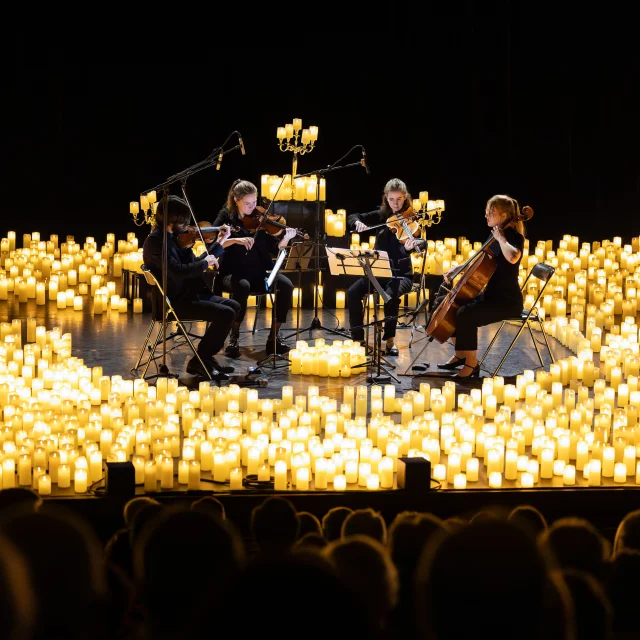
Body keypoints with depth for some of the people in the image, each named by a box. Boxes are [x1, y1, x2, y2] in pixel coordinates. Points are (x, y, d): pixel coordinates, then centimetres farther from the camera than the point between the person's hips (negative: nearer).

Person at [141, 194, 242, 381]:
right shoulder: (155, 241, -17)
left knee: (233, 306, 10)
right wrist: (205, 262, -15)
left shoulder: (174, 238, 11)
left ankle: (207, 357, 11)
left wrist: (220, 243, 19)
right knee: (224, 314, -19)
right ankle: (199, 361, -7)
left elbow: (193, 265, 21)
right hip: (174, 302, -10)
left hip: (190, 294, 10)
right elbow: (178, 271, -29)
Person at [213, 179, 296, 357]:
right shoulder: (226, 216, 1)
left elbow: (274, 249, 2)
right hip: (233, 273, -3)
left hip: (258, 273, 3)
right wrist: (235, 240, -26)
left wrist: (285, 238, -18)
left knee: (286, 285, -24)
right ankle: (233, 338, -21)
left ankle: (274, 337, -13)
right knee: (243, 286, -38)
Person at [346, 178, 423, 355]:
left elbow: (422, 242, -20)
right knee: (353, 292, -23)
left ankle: (390, 340, -21)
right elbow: (352, 217, 10)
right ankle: (358, 339, -13)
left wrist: (413, 245, -44)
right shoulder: (381, 215, 7)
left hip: (401, 274, -4)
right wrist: (358, 223, -14)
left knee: (391, 295, -36)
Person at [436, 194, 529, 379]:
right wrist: (458, 268, 8)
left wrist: (501, 238, -26)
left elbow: (512, 257, -40)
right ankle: (460, 354, 19)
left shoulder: (514, 237, -16)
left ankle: (471, 364, -17)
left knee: (465, 314, -32)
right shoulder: (495, 235, 10)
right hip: (490, 295, 10)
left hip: (507, 301, -10)